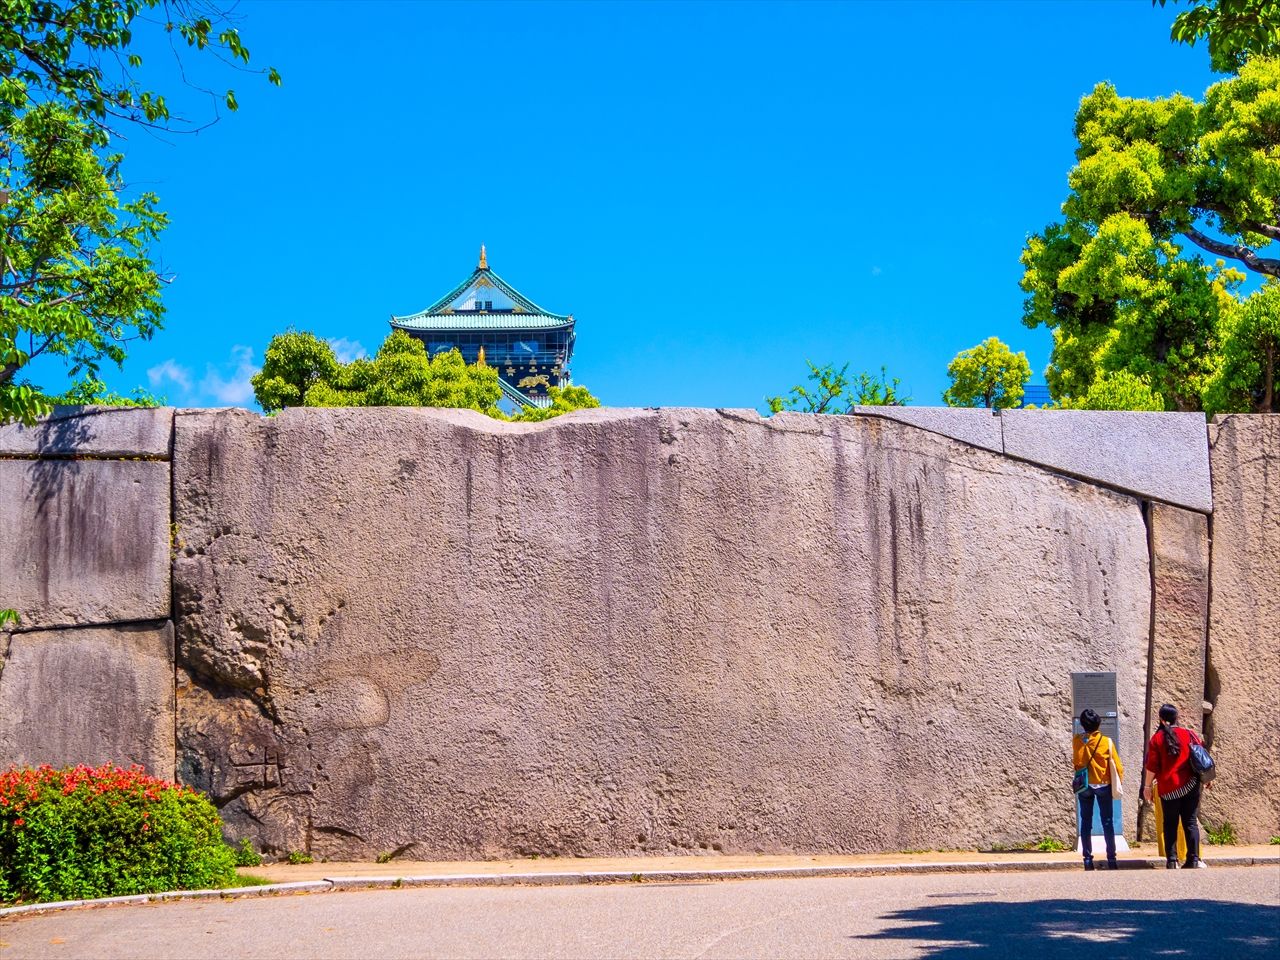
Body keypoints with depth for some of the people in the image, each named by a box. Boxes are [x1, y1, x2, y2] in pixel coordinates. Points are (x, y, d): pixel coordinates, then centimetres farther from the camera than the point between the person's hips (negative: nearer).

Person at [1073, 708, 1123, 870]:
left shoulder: (1077, 742, -7)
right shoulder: (1107, 742, -11)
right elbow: (1117, 767, -7)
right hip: (1103, 785, -1)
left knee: (1086, 823, 7)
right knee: (1107, 823, 7)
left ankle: (1088, 859, 5)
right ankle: (1111, 858, 6)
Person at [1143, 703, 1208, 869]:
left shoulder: (1157, 738, -3)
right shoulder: (1189, 734, 2)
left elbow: (1152, 766, -5)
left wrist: (1147, 786, 3)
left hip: (1168, 788, -1)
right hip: (1190, 785, 2)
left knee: (1170, 824, 6)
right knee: (1190, 822, 6)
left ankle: (1172, 861, 1)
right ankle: (1193, 859, 1)